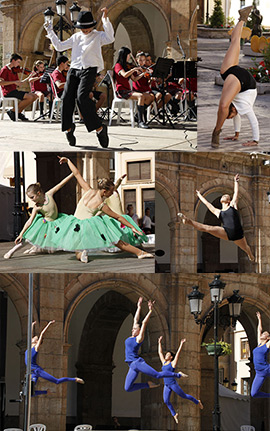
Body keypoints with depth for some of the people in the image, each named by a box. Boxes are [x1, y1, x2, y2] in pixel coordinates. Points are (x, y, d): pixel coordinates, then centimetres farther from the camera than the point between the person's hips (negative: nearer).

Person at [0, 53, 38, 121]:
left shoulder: (14, 70, 19)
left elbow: (19, 84, 16)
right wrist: (14, 82, -21)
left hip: (14, 91, 9)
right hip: (8, 92, -9)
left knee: (34, 96, 2)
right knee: (29, 97, -22)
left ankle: (19, 112, 5)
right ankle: (12, 111, -11)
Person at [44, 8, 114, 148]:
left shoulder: (98, 36, 7)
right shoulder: (76, 37, 20)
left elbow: (110, 38, -14)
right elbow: (59, 46, 25)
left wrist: (105, 19, -18)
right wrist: (50, 32, 21)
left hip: (89, 70, -5)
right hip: (74, 69, 5)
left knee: (82, 96, -24)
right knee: (67, 97, -10)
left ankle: (99, 128, -22)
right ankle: (68, 128, 7)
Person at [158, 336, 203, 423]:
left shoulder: (173, 363, -3)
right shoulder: (164, 362, 12)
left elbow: (178, 353, -8)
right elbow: (160, 352, 18)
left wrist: (181, 344, -12)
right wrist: (159, 342, 19)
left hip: (173, 383, -6)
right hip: (166, 385, 6)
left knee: (184, 396, 7)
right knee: (166, 401, -4)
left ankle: (197, 402, 29)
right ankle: (174, 414, 13)